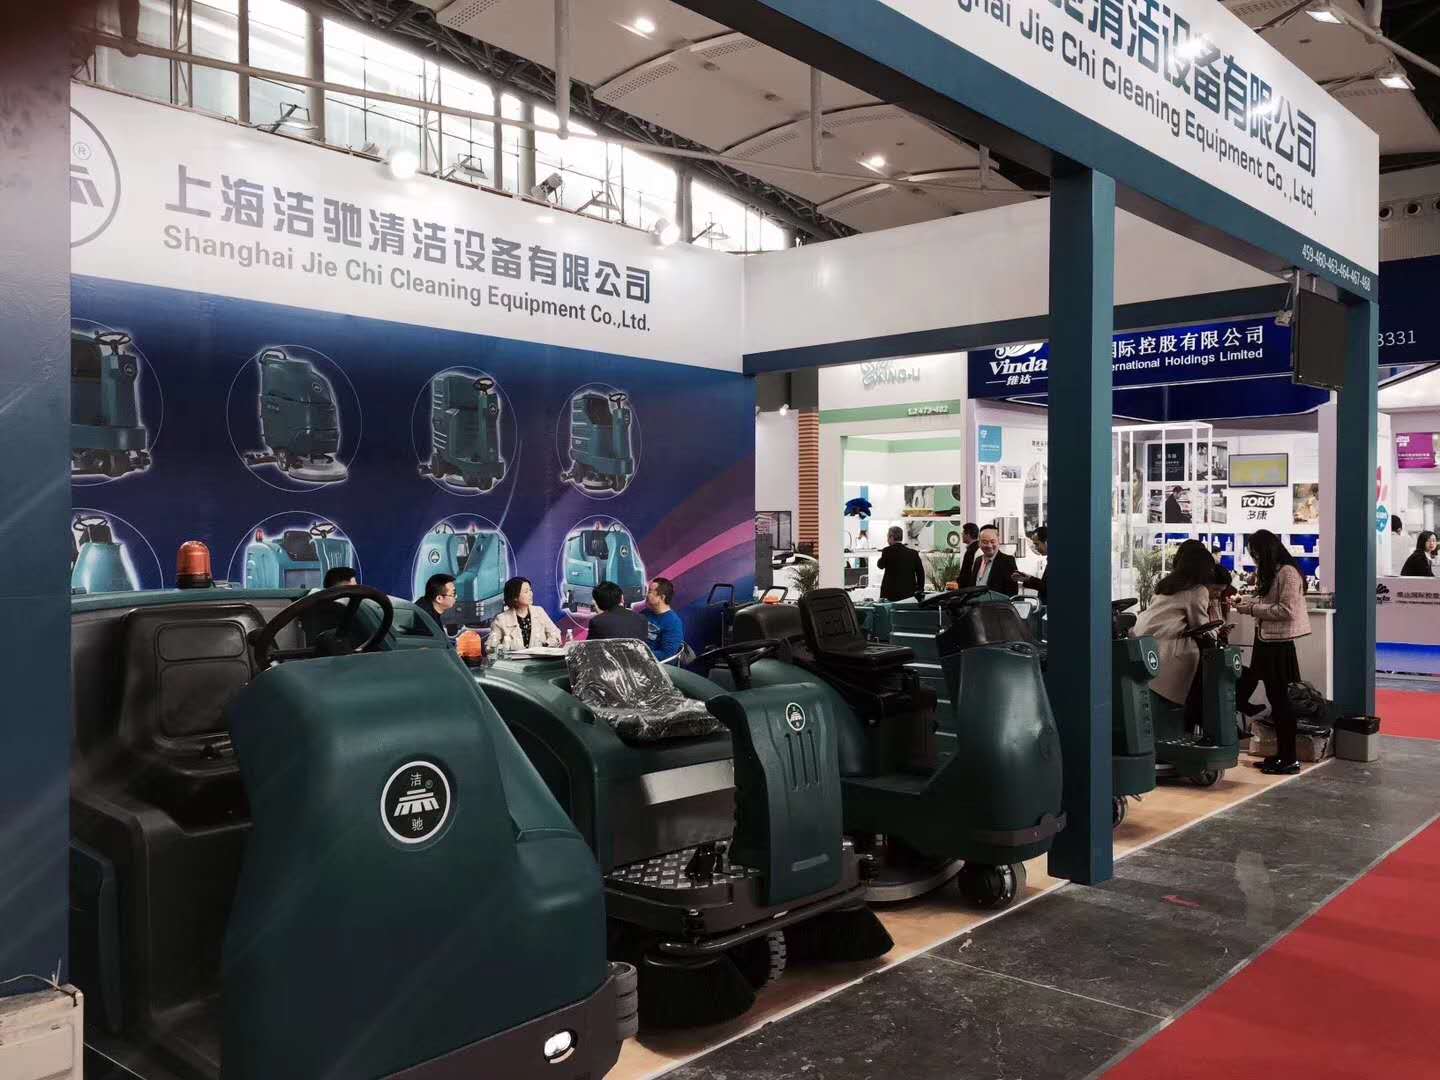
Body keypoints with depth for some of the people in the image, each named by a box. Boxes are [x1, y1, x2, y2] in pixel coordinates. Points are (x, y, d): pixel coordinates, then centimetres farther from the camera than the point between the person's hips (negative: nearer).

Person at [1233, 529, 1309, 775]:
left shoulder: (1288, 572, -14)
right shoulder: (1270, 572, 15)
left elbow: (1287, 611, -20)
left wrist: (1252, 609, -16)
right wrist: (1247, 601, 7)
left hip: (1279, 643, -9)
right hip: (1265, 640, 9)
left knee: (1279, 699, -2)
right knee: (1275, 698, 13)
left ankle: (1289, 759, 6)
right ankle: (1281, 754, 21)